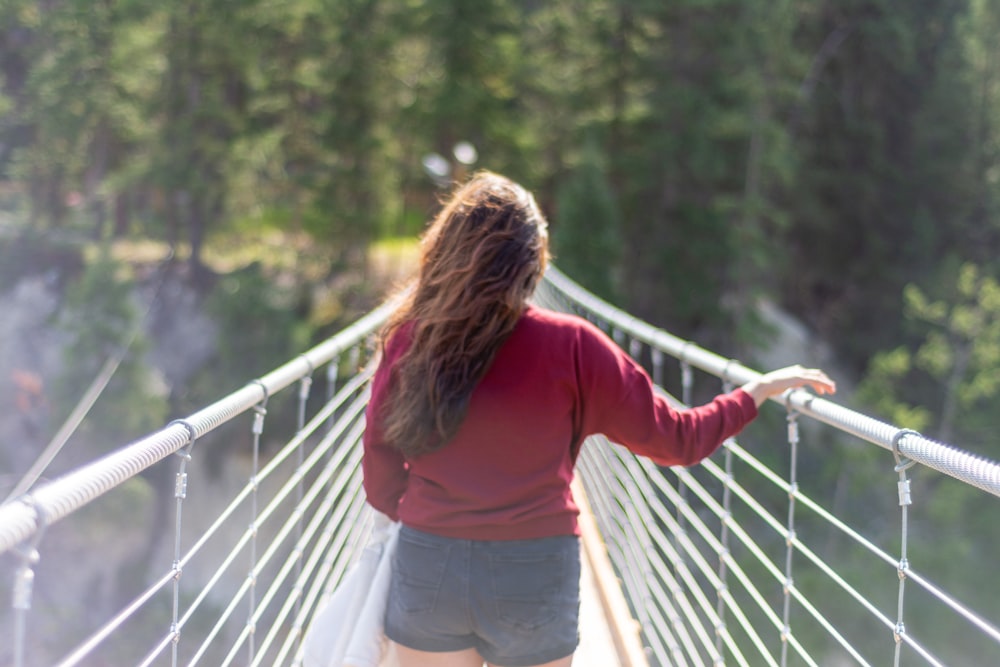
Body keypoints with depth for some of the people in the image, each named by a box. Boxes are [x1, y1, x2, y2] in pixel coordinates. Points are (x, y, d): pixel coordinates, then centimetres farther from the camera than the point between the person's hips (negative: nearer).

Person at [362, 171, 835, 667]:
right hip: (536, 577, -1)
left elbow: (381, 476, 1)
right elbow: (674, 440, -2)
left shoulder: (407, 340, -5)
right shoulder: (571, 346, -9)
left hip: (428, 570, 1)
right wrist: (758, 392, 12)